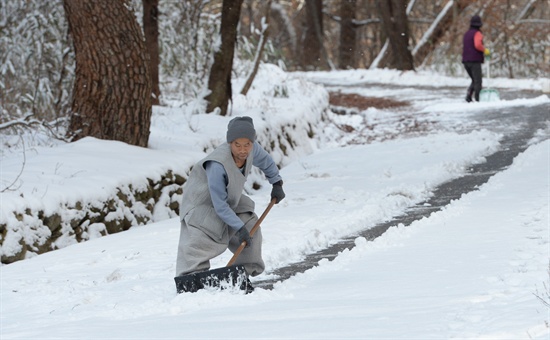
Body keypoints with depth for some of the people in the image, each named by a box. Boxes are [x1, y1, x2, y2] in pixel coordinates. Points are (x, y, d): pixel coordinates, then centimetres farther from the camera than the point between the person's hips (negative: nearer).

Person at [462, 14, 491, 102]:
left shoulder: (467, 34, 16)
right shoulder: (477, 33, -8)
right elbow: (478, 45, -26)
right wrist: (485, 50, -9)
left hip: (466, 61, 7)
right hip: (475, 61, -7)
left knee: (474, 80, 16)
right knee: (478, 82, -3)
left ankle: (468, 96, -1)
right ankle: (477, 99, -11)